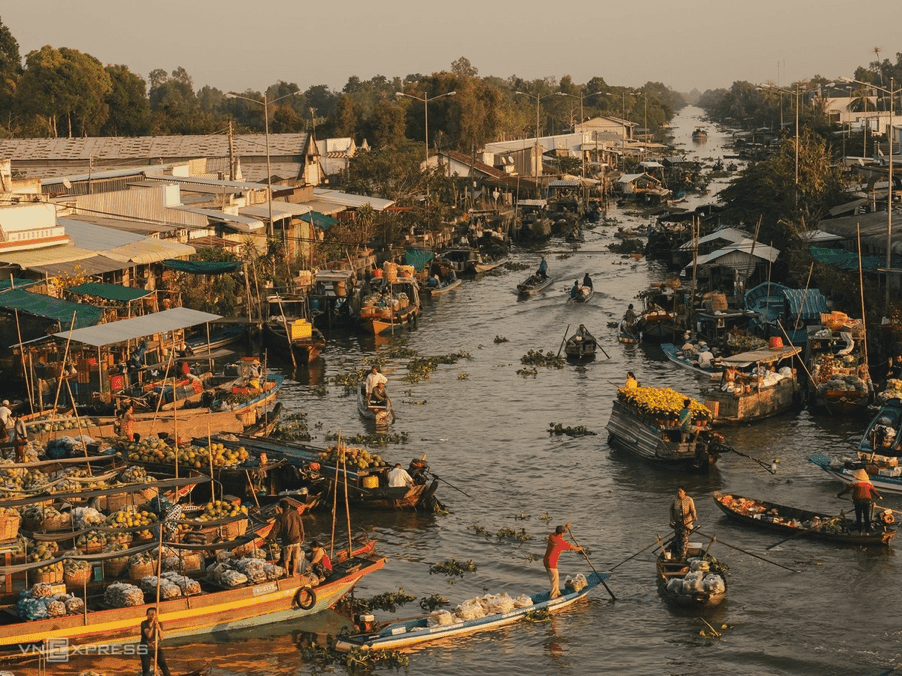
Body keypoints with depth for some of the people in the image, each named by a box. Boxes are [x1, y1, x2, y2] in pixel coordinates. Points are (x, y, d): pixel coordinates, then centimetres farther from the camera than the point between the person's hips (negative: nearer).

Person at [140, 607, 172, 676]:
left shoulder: (159, 624, 0)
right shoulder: (144, 624, -11)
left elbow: (161, 638, -7)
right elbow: (148, 635, -24)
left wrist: (159, 629, -23)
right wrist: (152, 625, -30)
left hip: (156, 648, 3)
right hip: (146, 650, -3)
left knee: (164, 667, -4)